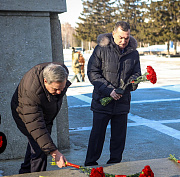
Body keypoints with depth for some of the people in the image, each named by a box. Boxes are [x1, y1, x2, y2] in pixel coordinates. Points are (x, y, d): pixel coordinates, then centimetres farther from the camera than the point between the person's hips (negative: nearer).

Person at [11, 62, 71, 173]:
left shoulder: (63, 72, -28)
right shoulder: (30, 91, -45)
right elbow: (36, 127, -46)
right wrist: (55, 153, -49)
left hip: (47, 115, 7)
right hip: (26, 115, -6)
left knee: (36, 143, 21)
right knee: (39, 151, -15)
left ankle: (25, 172, 42)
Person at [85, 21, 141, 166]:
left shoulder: (133, 53, 4)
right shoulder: (101, 49, -8)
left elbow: (136, 74, 12)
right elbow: (92, 72, -9)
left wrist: (130, 83, -13)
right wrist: (108, 90, -19)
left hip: (123, 101, 3)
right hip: (102, 100, -3)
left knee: (119, 135, 11)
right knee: (97, 133, 4)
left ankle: (115, 163, 26)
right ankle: (90, 164, 17)